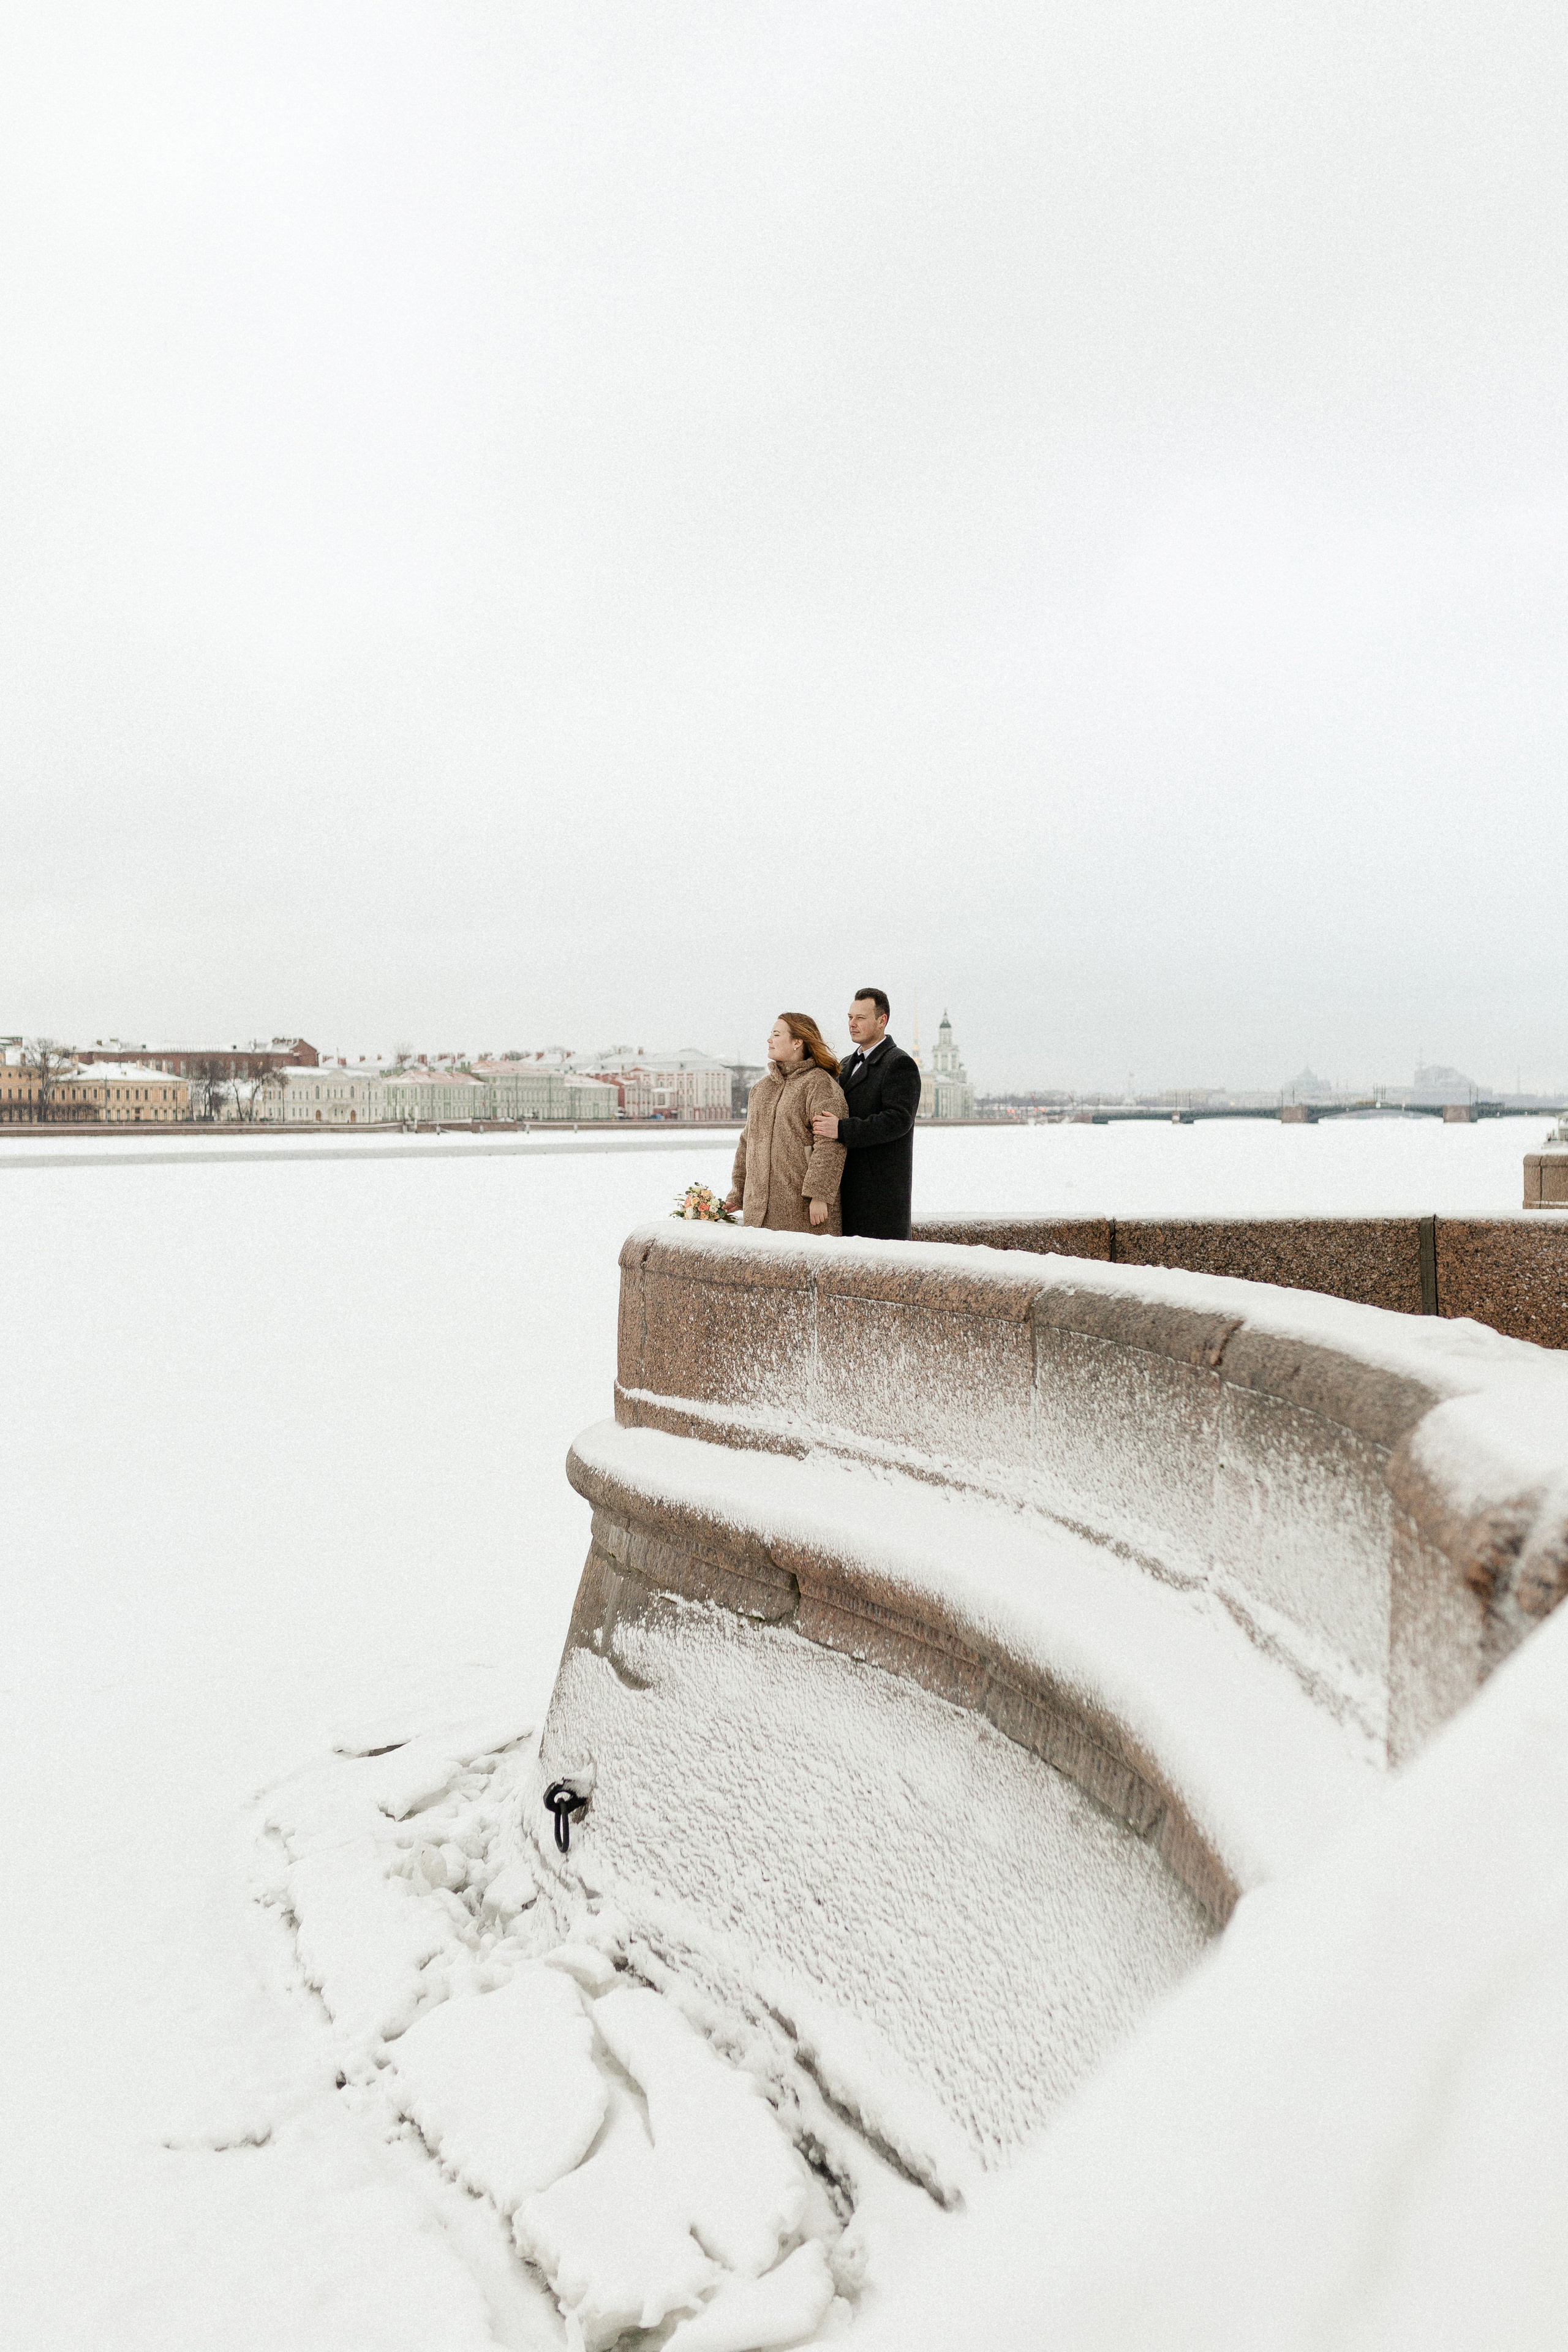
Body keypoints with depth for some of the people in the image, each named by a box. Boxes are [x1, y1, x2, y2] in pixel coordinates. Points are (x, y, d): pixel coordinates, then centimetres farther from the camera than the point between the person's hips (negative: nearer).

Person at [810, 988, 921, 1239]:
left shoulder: (900, 1064, -7)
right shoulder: (849, 1064, 21)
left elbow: (899, 1120, -20)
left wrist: (841, 1130, -25)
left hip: (882, 1187, -8)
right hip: (849, 1185, 8)